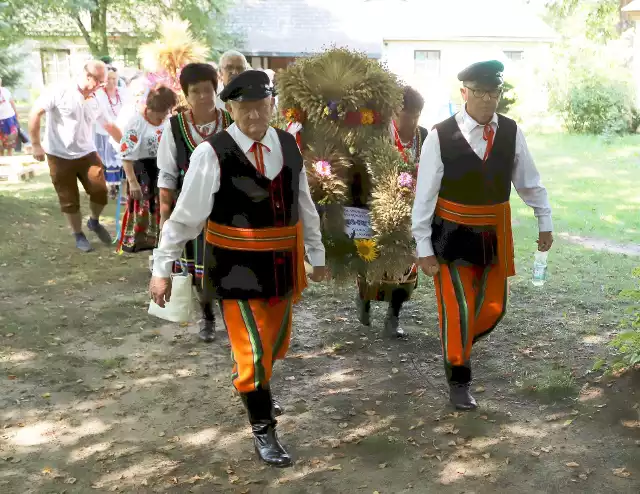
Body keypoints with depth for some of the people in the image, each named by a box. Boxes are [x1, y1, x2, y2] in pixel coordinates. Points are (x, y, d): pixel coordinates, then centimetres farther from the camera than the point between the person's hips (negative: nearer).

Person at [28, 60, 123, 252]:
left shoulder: (94, 103, 7)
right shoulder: (59, 92, -13)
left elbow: (110, 126, 18)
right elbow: (35, 113, -14)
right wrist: (36, 144, -15)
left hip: (87, 154, 4)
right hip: (60, 156, -4)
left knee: (100, 190, -5)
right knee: (69, 200, 4)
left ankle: (94, 222, 24)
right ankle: (78, 235, 23)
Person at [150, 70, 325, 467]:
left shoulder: (289, 145, -1)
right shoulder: (212, 153, -16)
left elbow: (305, 205, 9)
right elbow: (186, 216, -12)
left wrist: (317, 254, 16)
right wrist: (162, 269, -10)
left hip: (283, 265, 6)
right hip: (237, 268, -5)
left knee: (277, 345, 21)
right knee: (253, 352, 1)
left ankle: (251, 386, 53)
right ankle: (263, 430, 23)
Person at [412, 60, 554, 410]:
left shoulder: (512, 132, -5)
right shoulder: (440, 136, -16)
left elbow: (529, 181, 7)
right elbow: (424, 195, -12)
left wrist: (545, 223, 12)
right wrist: (424, 248, -11)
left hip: (495, 236, 4)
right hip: (452, 236, -4)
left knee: (493, 308, 12)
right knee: (458, 312, 1)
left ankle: (457, 342, 43)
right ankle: (458, 382, 21)